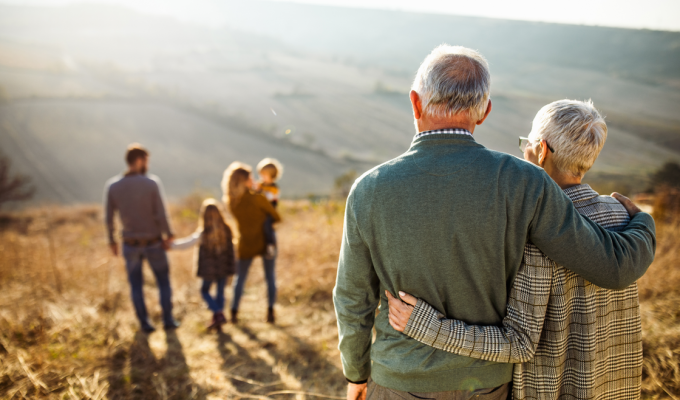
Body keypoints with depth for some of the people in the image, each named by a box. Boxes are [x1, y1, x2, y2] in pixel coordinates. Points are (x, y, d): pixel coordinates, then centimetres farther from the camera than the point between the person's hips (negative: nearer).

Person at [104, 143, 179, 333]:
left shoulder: (112, 186, -9)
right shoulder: (152, 182, -18)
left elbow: (109, 218, -4)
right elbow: (161, 214, -19)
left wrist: (112, 241, 10)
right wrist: (169, 235, -4)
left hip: (131, 244, 2)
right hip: (154, 243, -2)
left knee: (136, 285, 17)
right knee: (164, 281, 17)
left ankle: (144, 323, 19)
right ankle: (168, 320, 20)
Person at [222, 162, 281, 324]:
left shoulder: (231, 202, -5)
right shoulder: (257, 198, -19)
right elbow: (277, 217, -9)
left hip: (246, 245, 3)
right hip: (265, 242, -3)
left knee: (240, 278, 16)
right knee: (270, 277, 11)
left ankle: (234, 312, 14)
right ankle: (270, 312, 10)